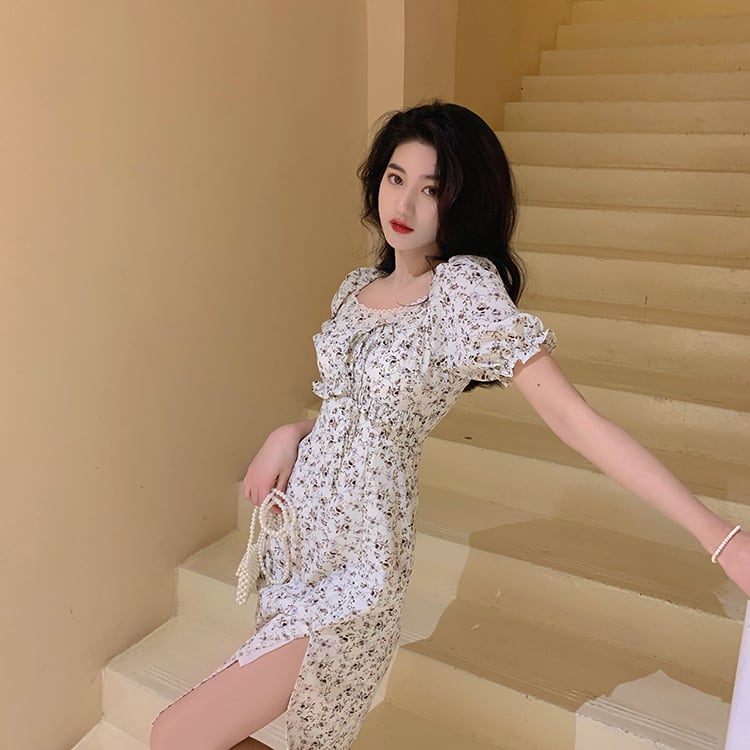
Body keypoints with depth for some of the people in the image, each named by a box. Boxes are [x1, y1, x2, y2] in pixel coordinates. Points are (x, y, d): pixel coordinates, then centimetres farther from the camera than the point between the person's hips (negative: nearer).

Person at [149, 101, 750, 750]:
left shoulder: (467, 288, -17)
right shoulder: (360, 286, 5)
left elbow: (575, 419, -22)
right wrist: (290, 434, -2)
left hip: (355, 562, -7)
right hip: (297, 525, 7)